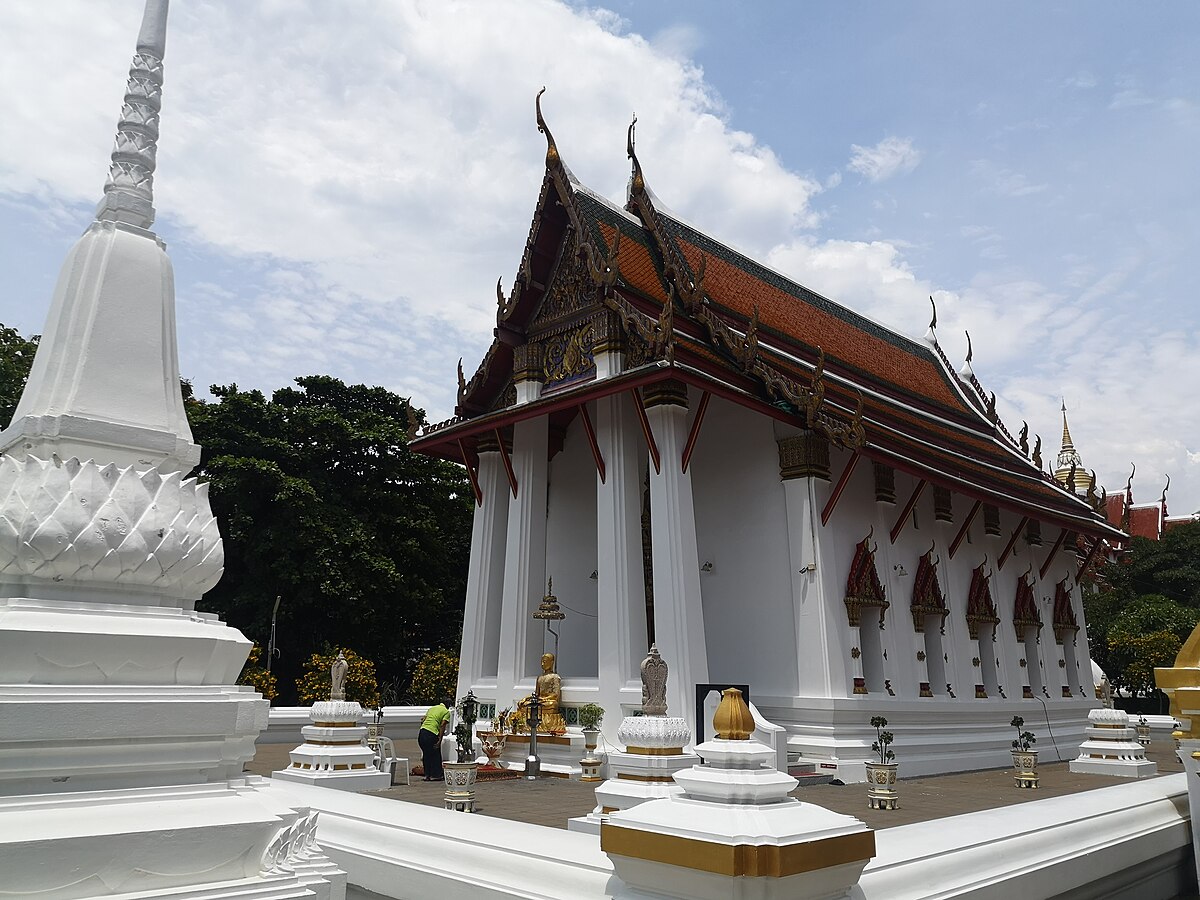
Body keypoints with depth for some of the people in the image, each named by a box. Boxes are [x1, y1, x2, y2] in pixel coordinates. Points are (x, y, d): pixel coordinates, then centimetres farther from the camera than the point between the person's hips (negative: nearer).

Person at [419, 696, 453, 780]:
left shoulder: (432, 708, 24)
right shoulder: (446, 712, 4)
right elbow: (443, 725, -8)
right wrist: (440, 739, -11)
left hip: (421, 732, 6)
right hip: (431, 734, -6)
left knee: (426, 755, 18)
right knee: (435, 755, 8)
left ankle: (427, 775, 22)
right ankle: (435, 775, 13)